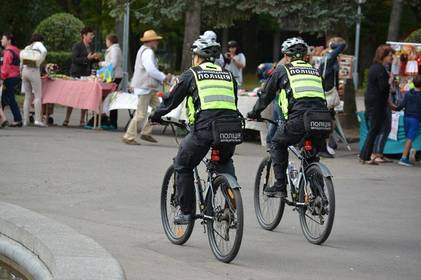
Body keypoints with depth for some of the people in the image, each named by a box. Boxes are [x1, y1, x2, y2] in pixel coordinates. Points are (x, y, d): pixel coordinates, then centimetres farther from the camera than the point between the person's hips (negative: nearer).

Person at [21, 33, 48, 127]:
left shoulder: (27, 47, 20)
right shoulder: (38, 44, 5)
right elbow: (44, 51, -14)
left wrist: (21, 68, 17)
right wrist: (38, 63, -8)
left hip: (25, 71, 6)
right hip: (33, 70, -6)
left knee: (28, 97, 9)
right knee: (38, 96, -5)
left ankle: (25, 120, 4)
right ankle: (38, 120, -15)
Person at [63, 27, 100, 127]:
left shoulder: (90, 47, 13)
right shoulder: (77, 46, -7)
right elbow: (74, 59, -16)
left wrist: (95, 58, 1)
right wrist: (87, 58, -21)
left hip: (87, 75, 6)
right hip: (77, 75, -6)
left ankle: (82, 120, 9)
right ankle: (66, 119, 1)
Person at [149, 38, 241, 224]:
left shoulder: (191, 74, 12)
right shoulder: (228, 75, 23)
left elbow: (171, 100, 18)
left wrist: (155, 116, 34)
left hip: (205, 127, -4)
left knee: (183, 166, 18)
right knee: (225, 162, 33)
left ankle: (186, 212, 15)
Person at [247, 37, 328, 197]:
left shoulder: (282, 70, 15)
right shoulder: (314, 71, 28)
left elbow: (266, 95, 21)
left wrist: (254, 114, 36)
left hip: (299, 118, -4)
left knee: (277, 144, 18)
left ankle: (280, 186, 9)